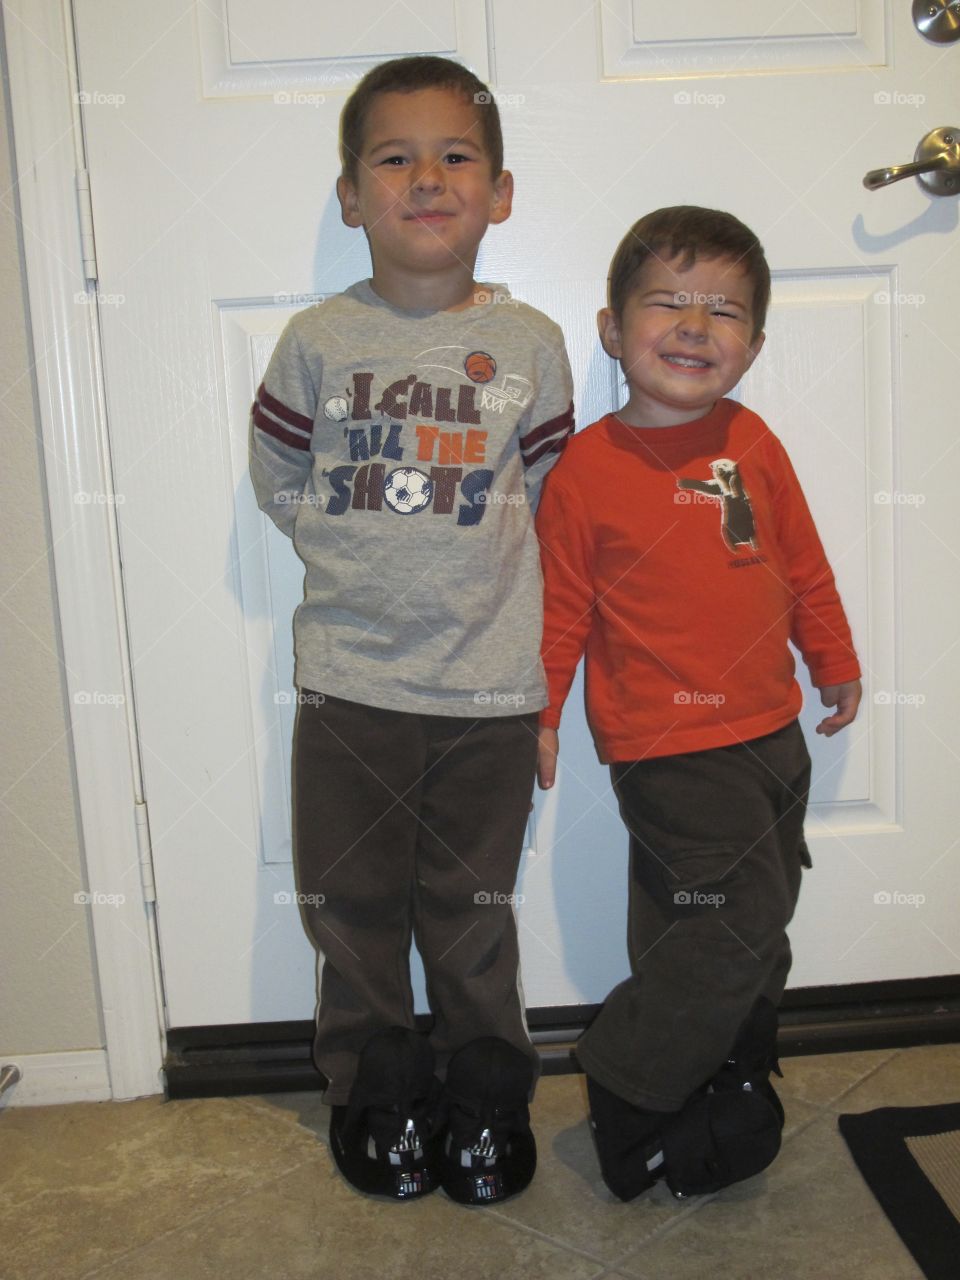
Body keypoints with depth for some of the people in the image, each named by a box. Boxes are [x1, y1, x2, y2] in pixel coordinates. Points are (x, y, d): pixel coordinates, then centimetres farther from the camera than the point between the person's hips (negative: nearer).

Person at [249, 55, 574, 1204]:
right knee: (353, 906, 12)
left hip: (487, 686, 0)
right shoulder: (317, 340, -2)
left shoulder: (528, 344, -1)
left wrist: (472, 565, 3)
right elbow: (277, 477, 8)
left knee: (471, 909, 13)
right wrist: (358, 560, 4)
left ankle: (484, 1096, 35)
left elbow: (547, 492, 8)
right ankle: (375, 1091, 35)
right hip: (349, 679, 1)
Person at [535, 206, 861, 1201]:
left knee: (755, 929, 18)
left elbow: (801, 561, 14)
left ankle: (734, 1085, 40)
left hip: (769, 730, 7)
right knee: (734, 925, -8)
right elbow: (560, 603, -5)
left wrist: (834, 661, 21)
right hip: (670, 747, -6)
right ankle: (628, 1103, 13)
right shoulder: (586, 468, -11)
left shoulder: (751, 441, 3)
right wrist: (538, 713, -1)